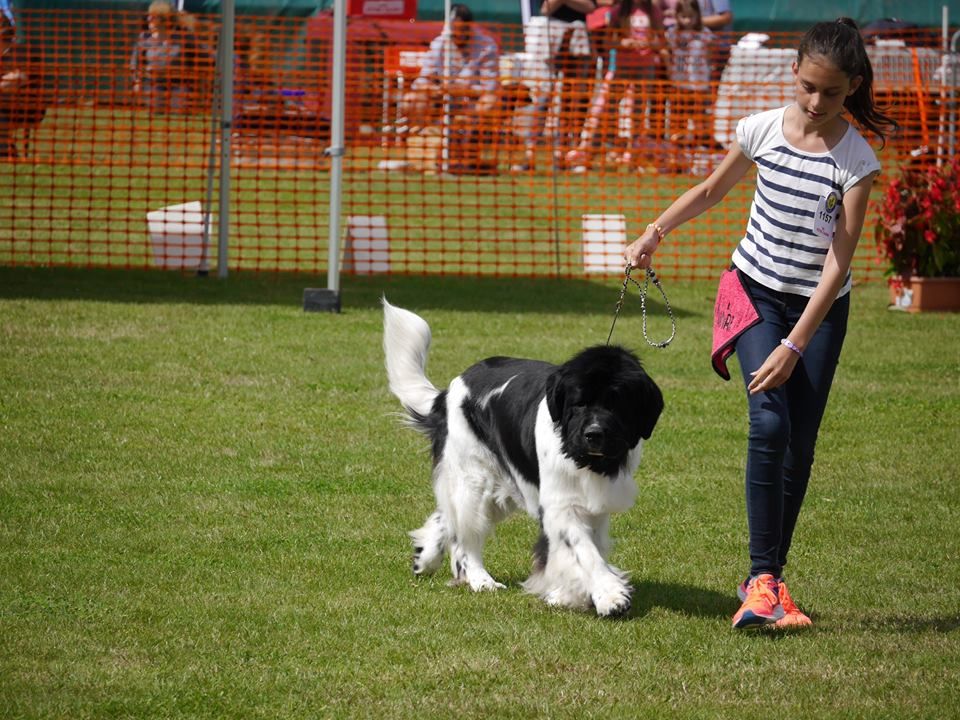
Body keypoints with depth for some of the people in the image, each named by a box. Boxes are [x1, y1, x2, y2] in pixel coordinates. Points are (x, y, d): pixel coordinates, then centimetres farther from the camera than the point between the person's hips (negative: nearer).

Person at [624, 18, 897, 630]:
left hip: (820, 306, 0)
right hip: (757, 291, 0)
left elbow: (837, 265, -20)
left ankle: (772, 581, 10)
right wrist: (655, 233, -1)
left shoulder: (856, 161, -17)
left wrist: (794, 346, -25)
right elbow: (711, 192, 11)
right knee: (770, 424, -19)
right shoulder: (762, 130, -9)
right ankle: (763, 578, -21)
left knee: (800, 446, -1)